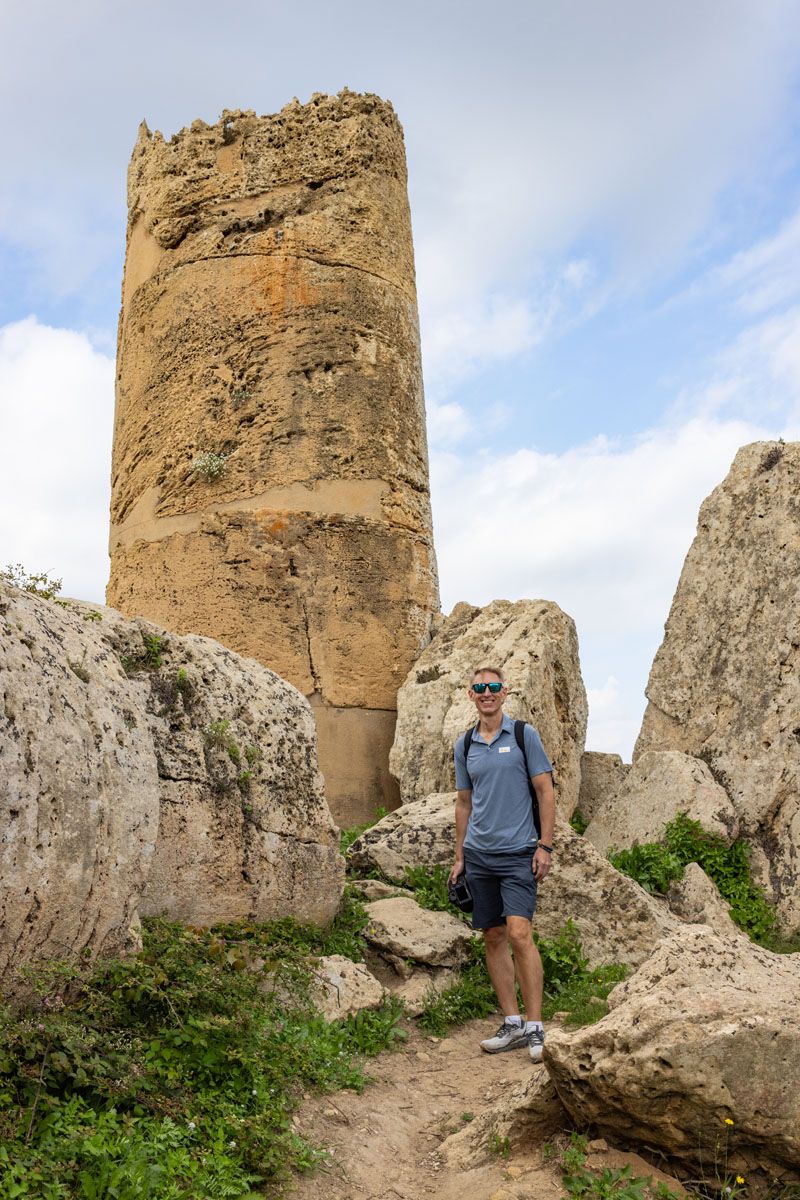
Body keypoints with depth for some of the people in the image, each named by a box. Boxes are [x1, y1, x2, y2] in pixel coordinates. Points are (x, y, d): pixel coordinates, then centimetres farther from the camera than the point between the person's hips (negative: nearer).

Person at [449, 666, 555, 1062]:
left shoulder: (524, 735, -2)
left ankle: (535, 1027, -4)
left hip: (518, 852, -5)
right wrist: (459, 857, 14)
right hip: (479, 854, 5)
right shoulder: (464, 745, 10)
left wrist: (545, 845, -9)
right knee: (493, 939, 8)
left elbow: (545, 792, -2)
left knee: (519, 934, -14)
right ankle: (512, 1024, 18)